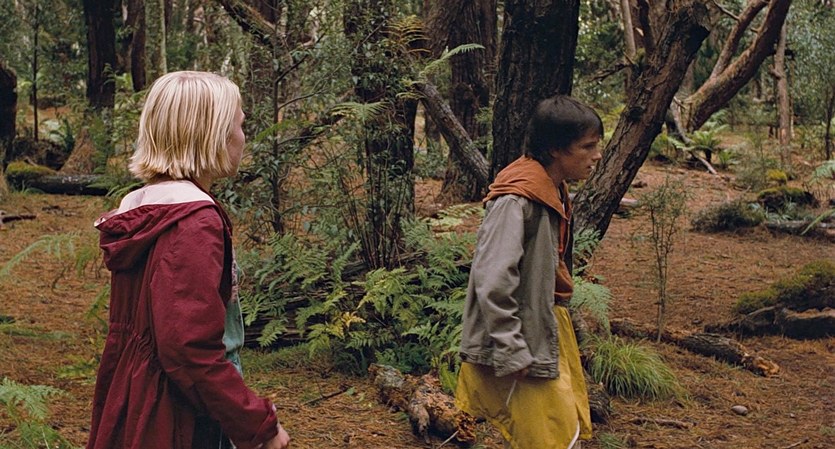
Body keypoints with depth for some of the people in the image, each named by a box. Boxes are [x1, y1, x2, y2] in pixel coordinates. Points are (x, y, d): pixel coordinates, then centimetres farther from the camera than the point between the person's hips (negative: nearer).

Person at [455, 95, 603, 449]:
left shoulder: (553, 192, 7)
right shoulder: (516, 200, -24)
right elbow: (492, 283, -27)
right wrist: (512, 353, -24)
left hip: (547, 332, 10)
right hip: (521, 341, -10)